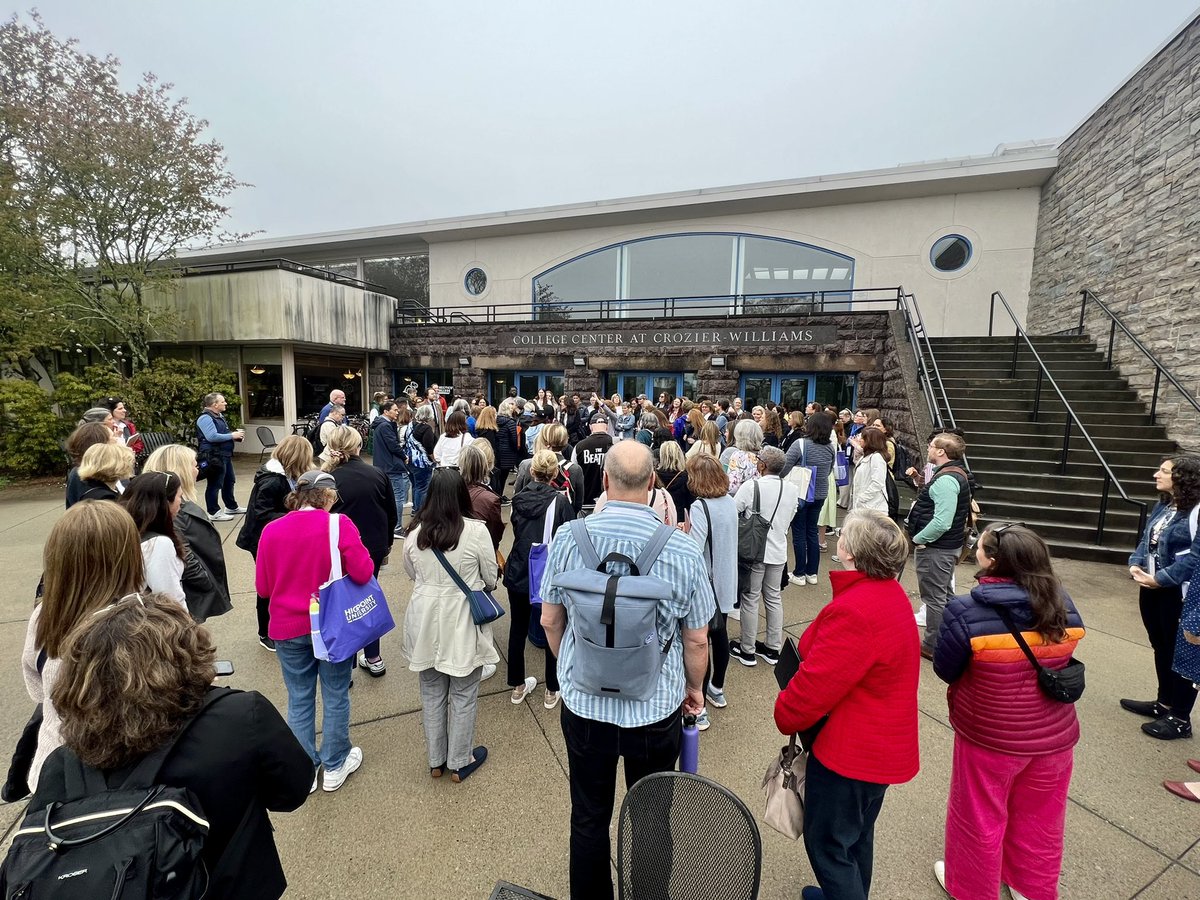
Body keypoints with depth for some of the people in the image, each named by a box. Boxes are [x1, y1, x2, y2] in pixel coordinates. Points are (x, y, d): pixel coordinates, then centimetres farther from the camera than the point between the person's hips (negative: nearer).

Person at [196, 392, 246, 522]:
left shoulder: (219, 416, 16)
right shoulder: (206, 418, -17)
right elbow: (212, 437, -28)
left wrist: (235, 434, 8)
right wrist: (232, 436, -18)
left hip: (225, 455, 11)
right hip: (214, 457, -11)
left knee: (229, 482, 19)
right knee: (214, 485, -3)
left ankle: (231, 507, 32)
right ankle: (214, 513, 5)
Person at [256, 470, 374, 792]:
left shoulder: (271, 530, -5)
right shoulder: (339, 525, -16)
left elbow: (262, 586, 1)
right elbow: (362, 573, -19)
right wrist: (356, 550, -1)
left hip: (288, 628, 3)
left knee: (299, 700, 16)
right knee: (335, 696, 14)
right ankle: (335, 767, 29)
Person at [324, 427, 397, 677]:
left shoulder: (330, 479, -13)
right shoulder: (378, 475, -4)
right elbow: (392, 514, 3)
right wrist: (387, 543, 17)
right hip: (375, 547, 3)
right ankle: (373, 658, 28)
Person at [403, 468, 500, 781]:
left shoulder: (415, 533, -8)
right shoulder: (476, 530, -18)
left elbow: (411, 574, 9)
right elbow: (490, 579, -6)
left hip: (426, 623, 4)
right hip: (463, 623, -3)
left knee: (432, 694, 20)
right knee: (463, 696, 14)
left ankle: (436, 761, 37)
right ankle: (459, 763, 30)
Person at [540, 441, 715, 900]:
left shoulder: (568, 539, -15)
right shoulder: (683, 550, -20)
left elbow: (550, 622, -3)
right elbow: (696, 640, -8)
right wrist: (695, 687, 12)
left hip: (583, 702, 1)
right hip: (656, 707, -1)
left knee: (589, 818, 23)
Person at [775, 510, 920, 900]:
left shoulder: (853, 612, -32)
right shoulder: (891, 594, 0)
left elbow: (813, 686, -27)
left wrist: (785, 716, -8)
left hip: (849, 751, -9)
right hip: (883, 746, 10)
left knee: (828, 842, 11)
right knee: (857, 834, 27)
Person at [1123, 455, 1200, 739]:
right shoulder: (1163, 506, 10)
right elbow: (1146, 539, 14)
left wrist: (1160, 579, -21)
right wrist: (1135, 564, -3)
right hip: (1152, 587, 9)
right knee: (1161, 648, 20)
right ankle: (1164, 703, 36)